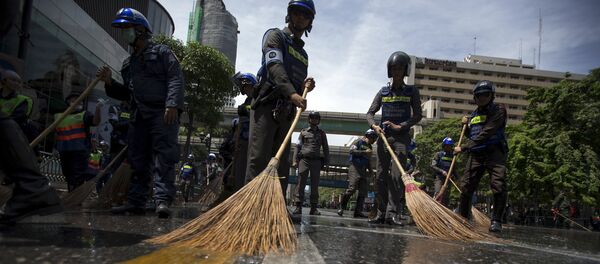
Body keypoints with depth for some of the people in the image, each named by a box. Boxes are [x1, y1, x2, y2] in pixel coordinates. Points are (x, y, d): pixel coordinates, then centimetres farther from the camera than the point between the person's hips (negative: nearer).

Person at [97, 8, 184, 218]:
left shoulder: (161, 52, 6)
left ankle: (163, 201, -17)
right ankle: (136, 201, 12)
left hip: (163, 114, -7)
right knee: (138, 160, 7)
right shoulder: (128, 63, 26)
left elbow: (176, 78, -8)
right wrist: (109, 83, 10)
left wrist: (173, 105, -22)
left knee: (163, 157, -13)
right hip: (139, 116, 7)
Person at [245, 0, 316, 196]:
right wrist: (292, 93, -30)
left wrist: (305, 88, 4)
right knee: (258, 158, -15)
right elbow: (275, 65, -14)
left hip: (286, 112, 7)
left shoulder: (303, 54, 27)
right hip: (266, 104, -7)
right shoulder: (275, 35, 7)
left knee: (282, 164, 2)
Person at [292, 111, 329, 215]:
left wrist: (326, 162, 5)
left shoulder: (321, 133, 17)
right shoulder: (303, 132, 14)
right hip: (304, 159, -1)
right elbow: (298, 146, 10)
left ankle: (313, 208, 3)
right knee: (301, 183, -8)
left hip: (316, 161, 1)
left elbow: (325, 148, 15)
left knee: (315, 185, 0)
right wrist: (295, 160, 0)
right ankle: (298, 206, -9)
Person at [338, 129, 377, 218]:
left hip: (363, 170, 8)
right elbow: (352, 151, -14)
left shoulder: (369, 147, 24)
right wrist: (365, 152, -16)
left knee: (363, 192, 0)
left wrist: (370, 170, 14)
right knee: (352, 189, -18)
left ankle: (358, 211, 1)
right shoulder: (359, 142, 1)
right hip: (355, 168, -8)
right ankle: (341, 208, -7)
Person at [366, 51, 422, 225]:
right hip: (383, 136, 3)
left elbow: (417, 116, 2)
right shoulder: (383, 92, 11)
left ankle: (393, 213, -10)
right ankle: (381, 213, 6)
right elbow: (370, 113, 10)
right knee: (381, 175, 2)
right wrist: (374, 126, -10)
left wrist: (400, 127, -11)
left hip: (401, 137, -2)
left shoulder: (412, 91, 6)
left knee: (397, 175, -10)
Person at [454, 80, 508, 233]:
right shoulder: (474, 114, 18)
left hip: (495, 152, -5)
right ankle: (463, 217, 12)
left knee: (499, 186, -17)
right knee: (466, 186, -2)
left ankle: (496, 221, -5)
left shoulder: (499, 110, -3)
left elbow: (486, 133, -16)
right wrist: (466, 125, 9)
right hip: (475, 154, 5)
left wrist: (464, 147, -19)